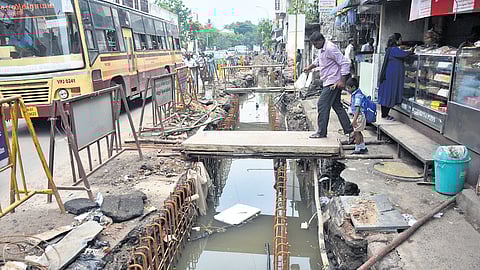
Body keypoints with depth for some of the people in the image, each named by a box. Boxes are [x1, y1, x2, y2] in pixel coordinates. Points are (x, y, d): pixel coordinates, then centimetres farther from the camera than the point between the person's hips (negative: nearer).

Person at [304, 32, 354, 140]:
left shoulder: (330, 48, -18)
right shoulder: (321, 49, 13)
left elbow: (345, 63, -20)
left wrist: (342, 81, -23)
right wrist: (309, 67, 41)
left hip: (333, 82, -10)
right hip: (329, 82, 10)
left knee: (322, 105, -8)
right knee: (337, 106, 11)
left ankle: (321, 132, 0)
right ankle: (350, 130, 16)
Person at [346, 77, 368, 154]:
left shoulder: (357, 95, -21)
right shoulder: (355, 94, 7)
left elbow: (358, 108, -26)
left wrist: (354, 120, -29)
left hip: (359, 116, -10)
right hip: (358, 116, 10)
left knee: (356, 132, -1)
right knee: (358, 132, 18)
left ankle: (357, 149, 8)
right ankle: (363, 148, 28)